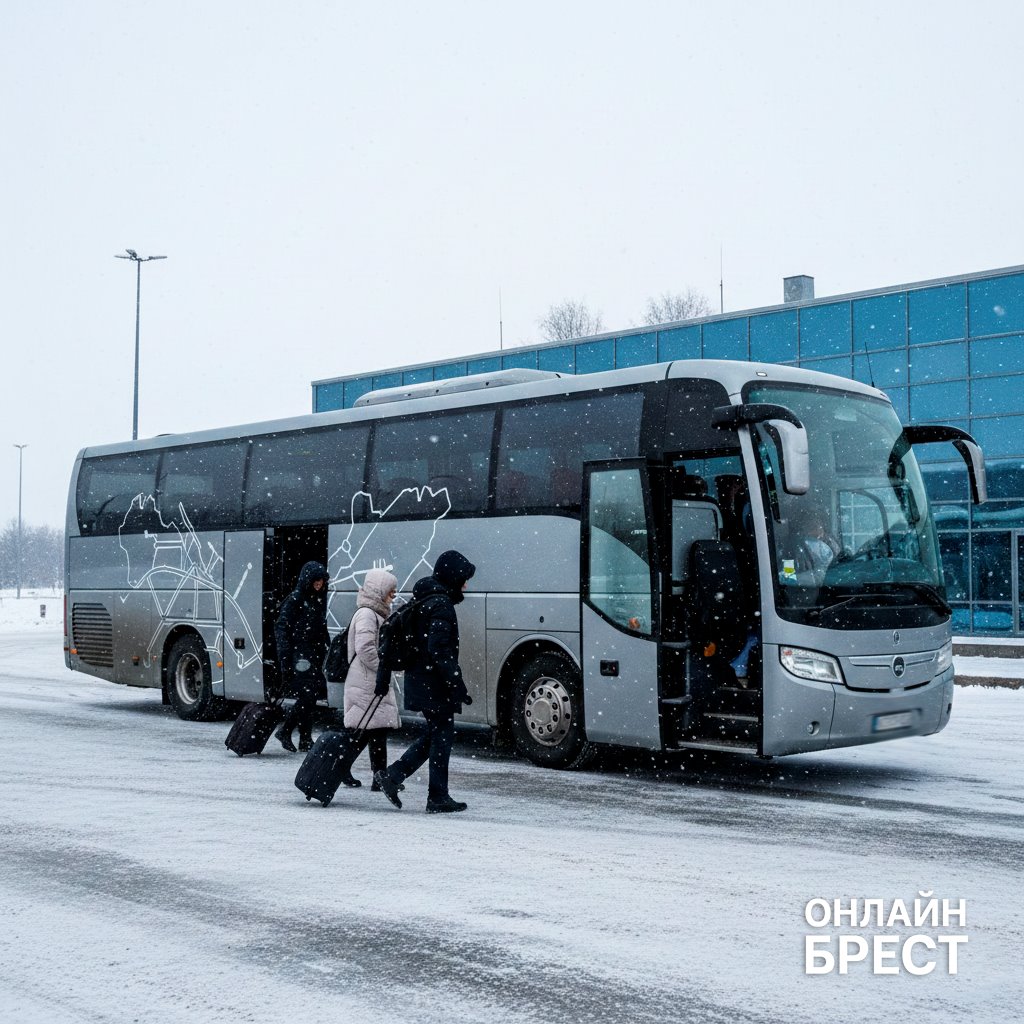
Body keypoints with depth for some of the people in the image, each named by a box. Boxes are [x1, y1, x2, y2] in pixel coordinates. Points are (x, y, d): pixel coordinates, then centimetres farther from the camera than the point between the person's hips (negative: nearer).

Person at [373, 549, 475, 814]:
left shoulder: (421, 600, 14)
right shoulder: (441, 604, -16)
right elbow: (439, 651, -23)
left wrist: (383, 677, 18)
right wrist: (458, 685, -23)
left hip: (420, 680, 9)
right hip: (435, 684, -9)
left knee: (435, 734, 17)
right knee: (442, 735, 1)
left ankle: (391, 776, 13)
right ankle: (438, 799, 8)